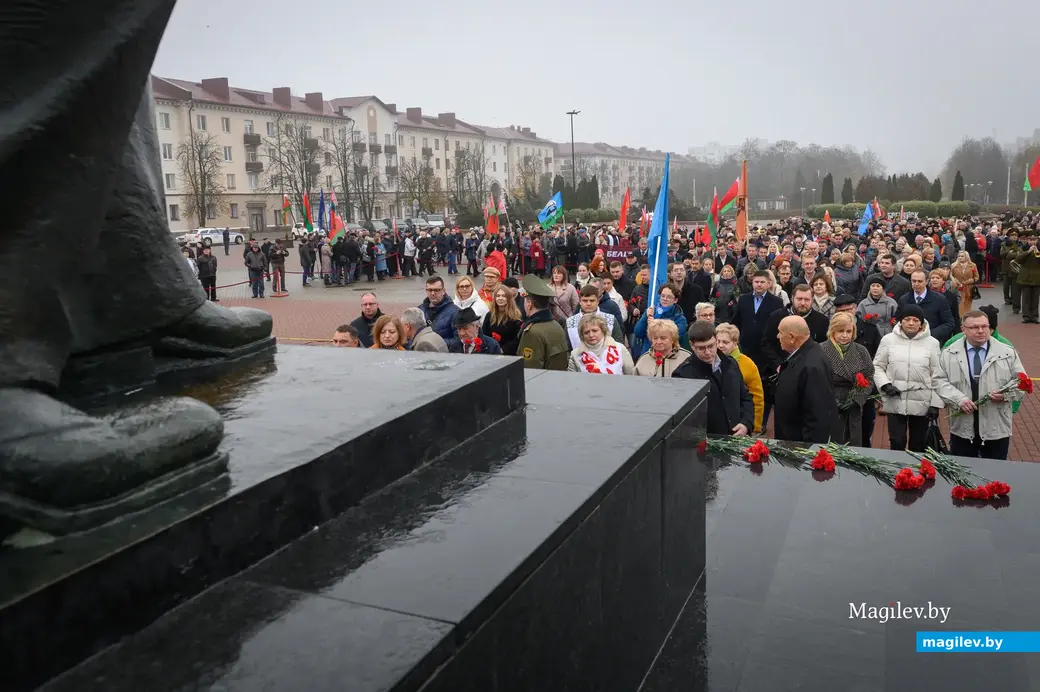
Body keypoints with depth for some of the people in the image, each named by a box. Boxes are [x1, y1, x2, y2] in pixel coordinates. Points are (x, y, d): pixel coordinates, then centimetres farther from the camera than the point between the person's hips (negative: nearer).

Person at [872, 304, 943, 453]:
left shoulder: (932, 342, 0)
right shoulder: (888, 339, 0)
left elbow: (936, 376, 1)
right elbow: (877, 366, 5)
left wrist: (935, 404, -2)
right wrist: (885, 384, -12)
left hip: (921, 403, 1)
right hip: (895, 402, -1)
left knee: (918, 444, 12)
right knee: (897, 442, 2)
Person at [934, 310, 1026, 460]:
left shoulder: (1008, 353, 2)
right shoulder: (949, 354, 1)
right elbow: (940, 381, -2)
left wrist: (1006, 394, -15)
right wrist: (959, 399, -16)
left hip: (996, 428, 0)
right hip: (962, 428, 0)